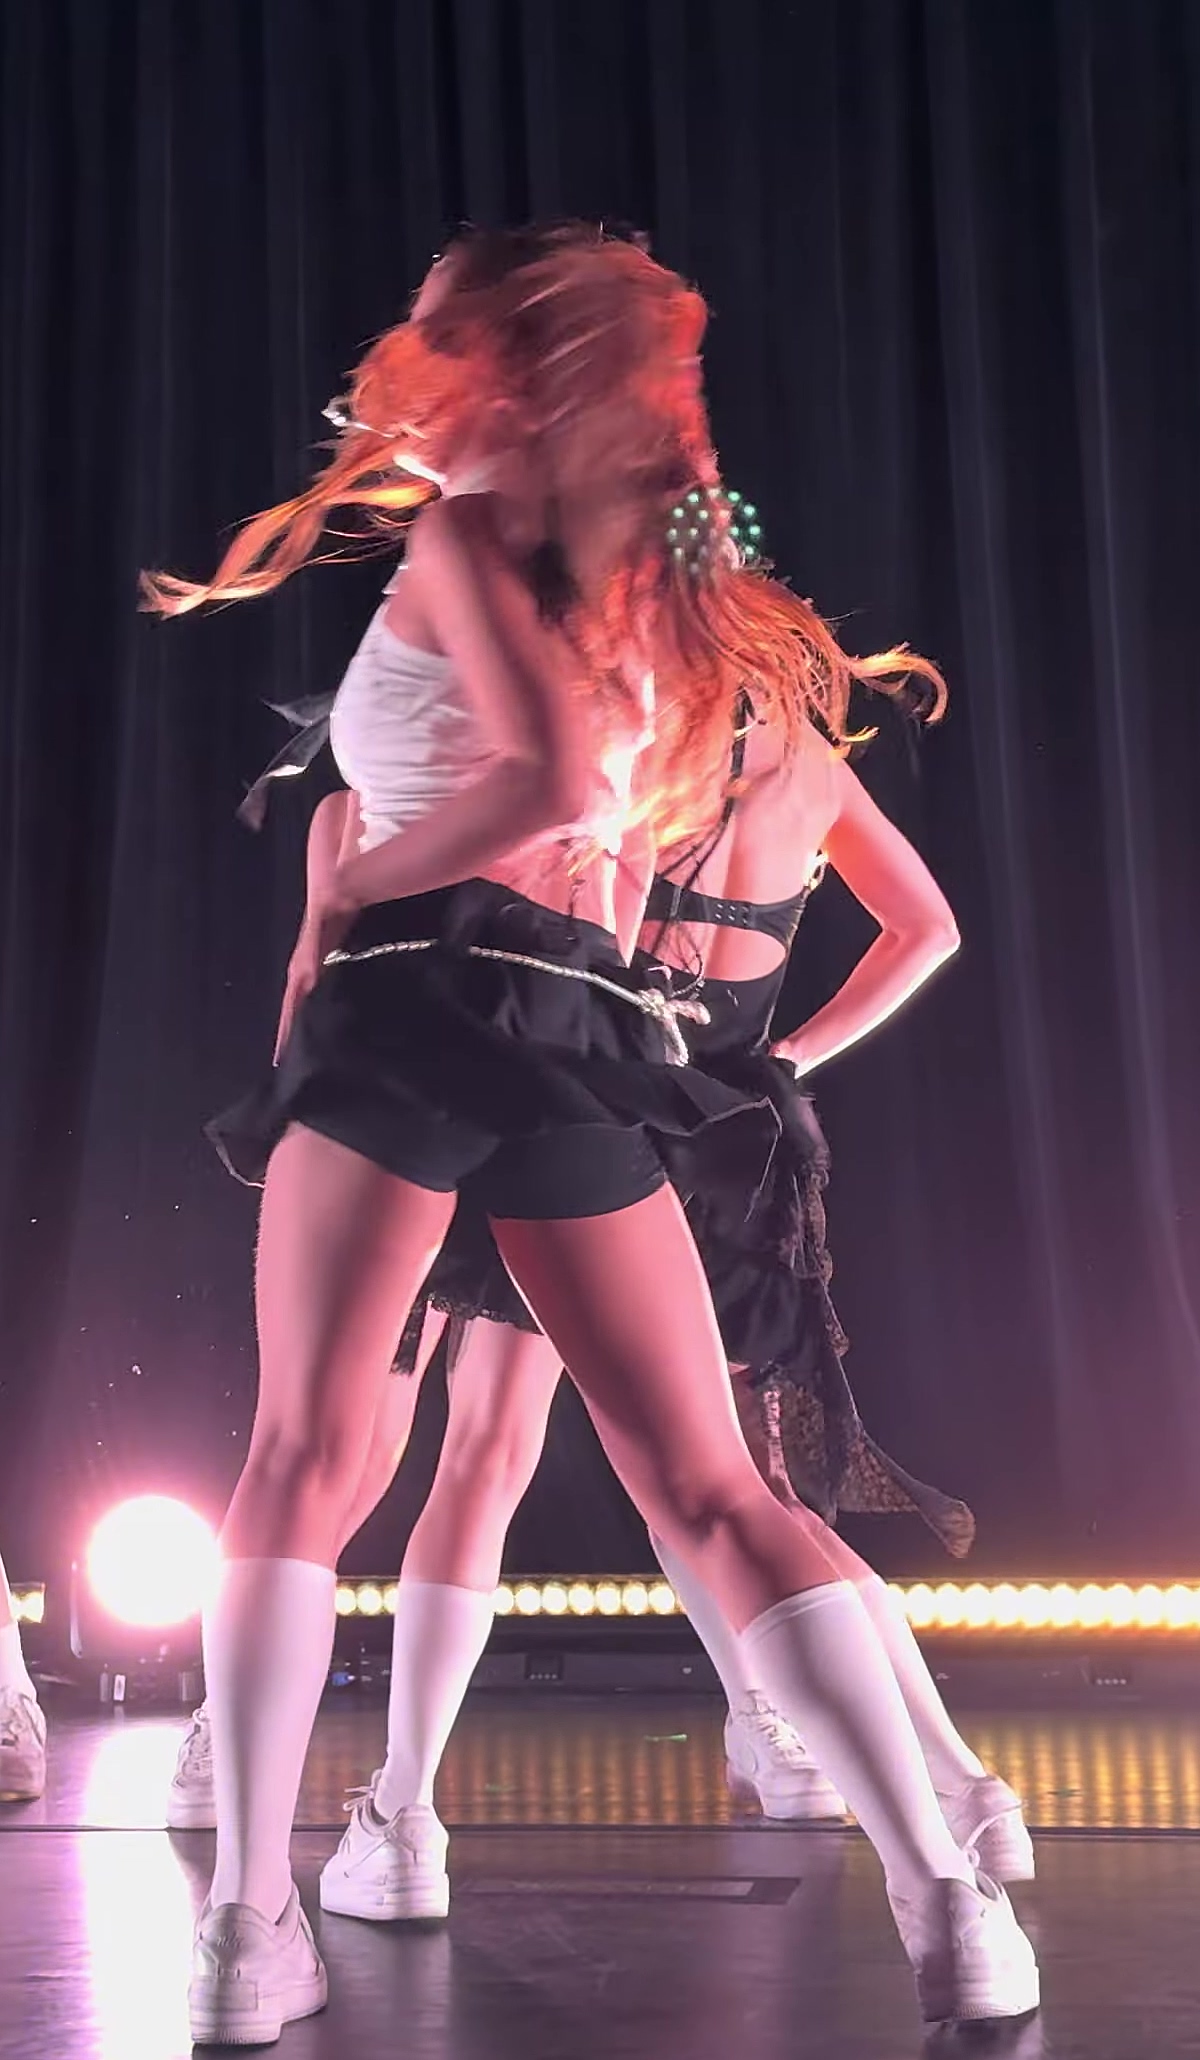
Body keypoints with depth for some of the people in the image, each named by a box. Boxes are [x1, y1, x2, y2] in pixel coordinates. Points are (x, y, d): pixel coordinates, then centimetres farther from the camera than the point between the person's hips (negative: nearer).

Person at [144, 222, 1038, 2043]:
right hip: (588, 1035, 6)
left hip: (414, 999, -5)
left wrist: (345, 900, -4)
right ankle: (949, 1903, -2)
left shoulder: (461, 530, 3)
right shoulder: (647, 587, 23)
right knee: (713, 1489, 4)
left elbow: (545, 768, -14)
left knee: (302, 1460, -2)